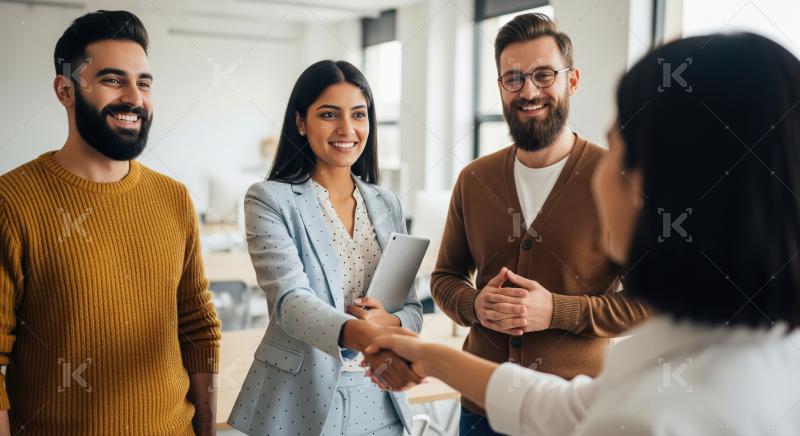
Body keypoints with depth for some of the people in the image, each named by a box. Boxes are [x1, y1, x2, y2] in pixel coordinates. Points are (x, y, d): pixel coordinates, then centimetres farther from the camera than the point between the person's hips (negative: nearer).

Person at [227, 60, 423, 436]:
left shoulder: (386, 204, 5)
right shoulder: (269, 200, -10)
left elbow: (412, 308, 6)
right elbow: (289, 299, -23)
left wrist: (392, 324, -17)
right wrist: (358, 334, -42)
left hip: (376, 402, 4)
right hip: (298, 401, -4)